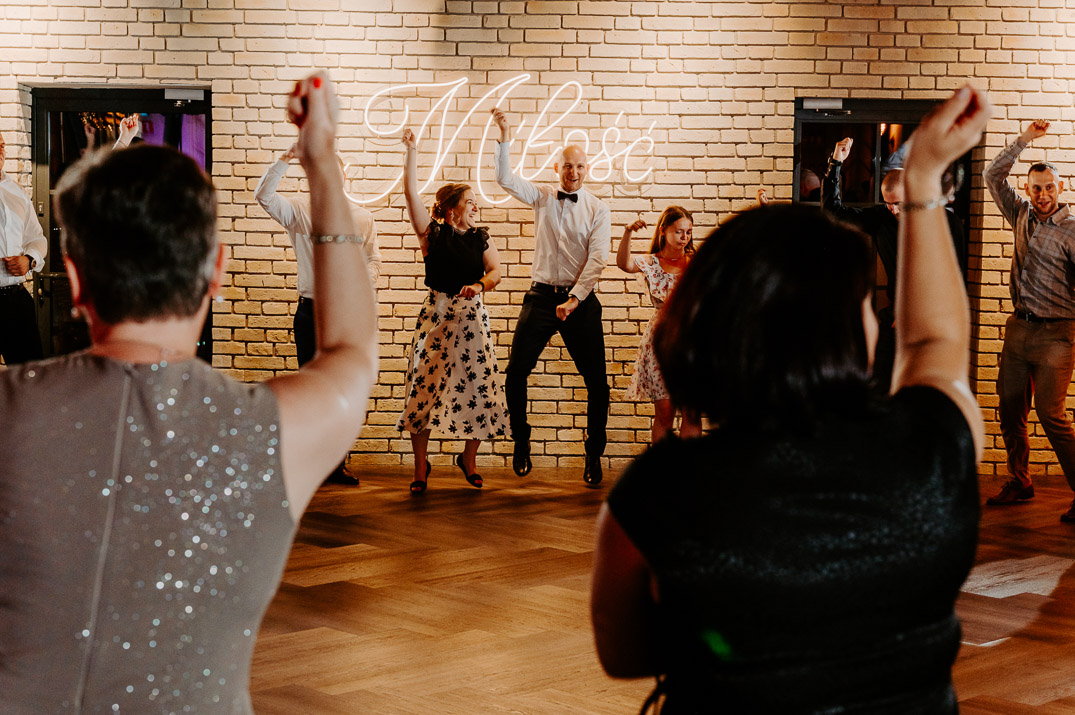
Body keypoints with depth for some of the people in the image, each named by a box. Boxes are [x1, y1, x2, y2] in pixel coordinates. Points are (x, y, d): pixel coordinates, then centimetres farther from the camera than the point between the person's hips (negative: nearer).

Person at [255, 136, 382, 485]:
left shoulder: (362, 218, 11)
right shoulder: (300, 212, 5)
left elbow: (373, 260, 8)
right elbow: (263, 195, -8)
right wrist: (284, 160, -20)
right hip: (311, 310, -2)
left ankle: (337, 465, 14)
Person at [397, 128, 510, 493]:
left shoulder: (481, 239, 11)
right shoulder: (432, 233, 2)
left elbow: (496, 271, 2)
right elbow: (411, 193, -5)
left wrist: (480, 285, -19)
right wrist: (411, 152, -9)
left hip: (472, 316, 2)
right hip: (436, 315, -2)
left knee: (478, 387, 0)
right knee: (424, 386, -4)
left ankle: (468, 459, 21)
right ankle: (421, 467, 8)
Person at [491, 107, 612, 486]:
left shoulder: (597, 210, 2)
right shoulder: (542, 198, 9)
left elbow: (597, 259, -7)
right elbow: (505, 179, -1)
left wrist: (574, 299, -16)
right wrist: (505, 138, -15)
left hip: (580, 300, -1)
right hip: (541, 296, 2)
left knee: (597, 380, -2)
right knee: (516, 372, -4)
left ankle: (594, 455, 11)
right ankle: (521, 443, 15)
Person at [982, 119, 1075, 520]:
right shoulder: (1022, 216, 10)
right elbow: (993, 175, 13)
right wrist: (1025, 139, 5)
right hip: (1018, 327, 6)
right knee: (1010, 411, 10)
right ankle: (1019, 484, 23)